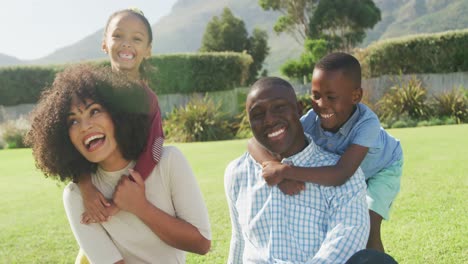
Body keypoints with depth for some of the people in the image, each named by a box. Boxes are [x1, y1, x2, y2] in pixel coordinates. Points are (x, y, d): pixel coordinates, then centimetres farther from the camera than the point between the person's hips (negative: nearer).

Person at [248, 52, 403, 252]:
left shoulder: (367, 123, -46)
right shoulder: (311, 121, -35)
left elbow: (340, 175, -55)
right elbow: (256, 142, -38)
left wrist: (285, 171, -58)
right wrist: (279, 171, -56)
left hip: (382, 168, -4)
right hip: (349, 171, 4)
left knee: (368, 229, -16)